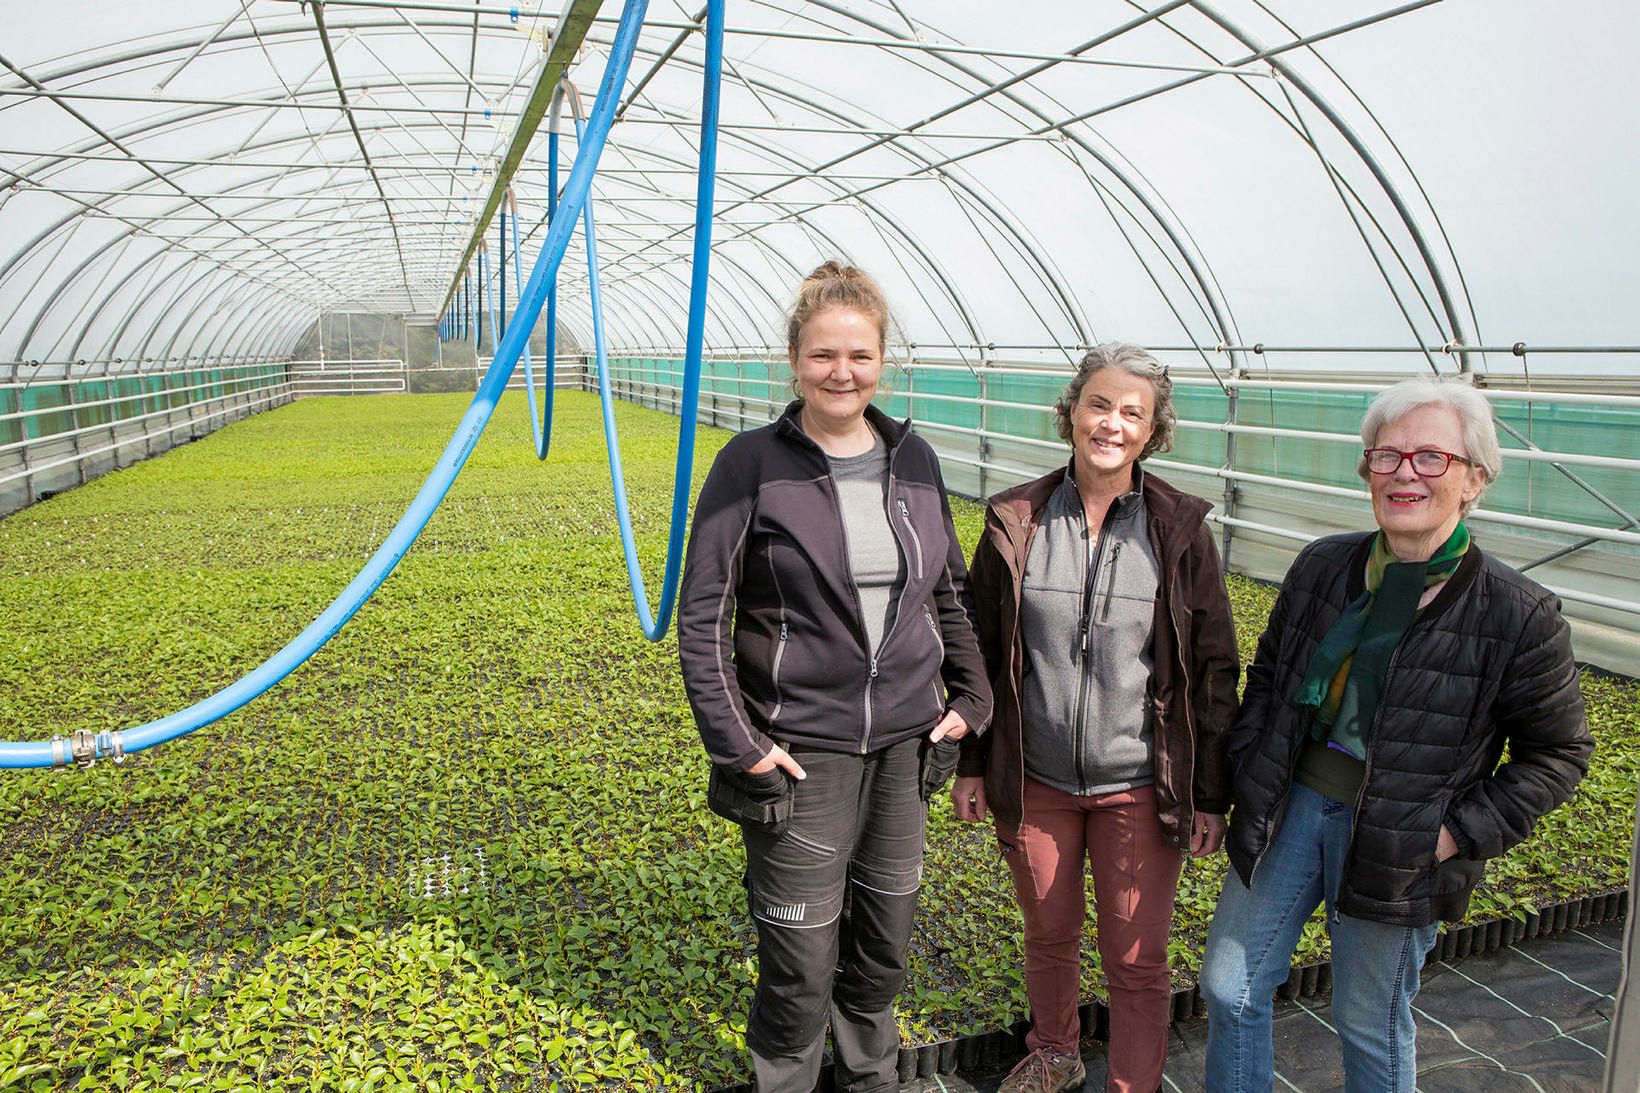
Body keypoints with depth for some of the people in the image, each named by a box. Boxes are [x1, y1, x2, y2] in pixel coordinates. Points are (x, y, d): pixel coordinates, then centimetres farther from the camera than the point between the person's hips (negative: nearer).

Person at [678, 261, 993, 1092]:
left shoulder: (913, 459, 4)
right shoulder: (752, 464, -9)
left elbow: (949, 590, 15)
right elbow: (700, 616, -8)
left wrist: (972, 695, 8)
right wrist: (735, 742, -13)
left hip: (905, 745, 4)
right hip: (801, 754, -4)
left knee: (883, 950, 19)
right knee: (800, 968, 7)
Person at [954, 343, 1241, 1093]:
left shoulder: (1180, 531, -7)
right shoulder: (1017, 522, -4)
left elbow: (1214, 671, -3)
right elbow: (980, 650, 3)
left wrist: (1210, 795, -3)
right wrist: (972, 764, 5)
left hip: (1138, 786, -2)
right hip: (1036, 779, 2)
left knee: (1136, 961, 6)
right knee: (1049, 932, 20)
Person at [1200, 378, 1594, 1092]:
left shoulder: (1519, 616, -12)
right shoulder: (1322, 567, -1)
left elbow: (1558, 751, -3)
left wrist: (1462, 832, -11)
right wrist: (1248, 772, 2)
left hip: (1397, 842, -4)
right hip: (1289, 807, 4)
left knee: (1370, 1024, 14)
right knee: (1230, 987, 13)